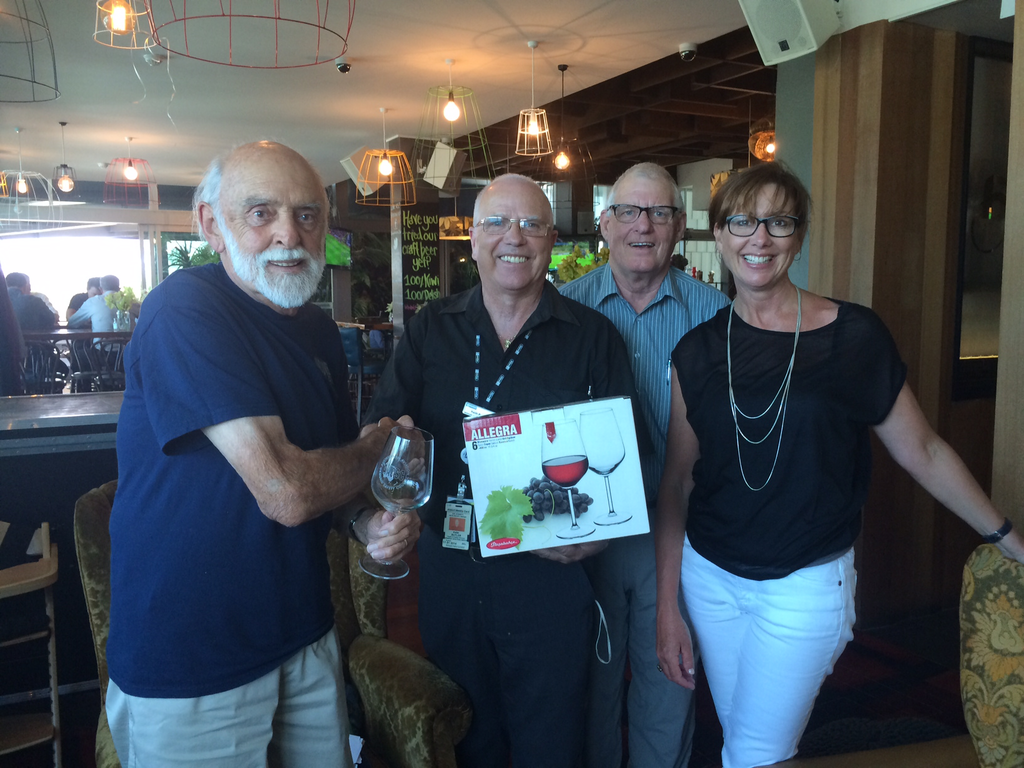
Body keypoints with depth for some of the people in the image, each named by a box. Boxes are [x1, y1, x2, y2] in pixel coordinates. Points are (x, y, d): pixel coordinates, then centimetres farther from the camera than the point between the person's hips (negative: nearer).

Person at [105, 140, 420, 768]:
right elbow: (286, 491, -29)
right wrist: (379, 445, -9)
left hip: (306, 633, 7)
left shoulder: (318, 330, 5)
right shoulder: (184, 310, -20)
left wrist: (370, 523, -6)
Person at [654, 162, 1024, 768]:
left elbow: (923, 451, 0)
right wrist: (666, 605, 0)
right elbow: (678, 481, 0)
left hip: (807, 585, -3)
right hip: (709, 575, 3)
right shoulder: (698, 352, -3)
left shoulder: (855, 336, -10)